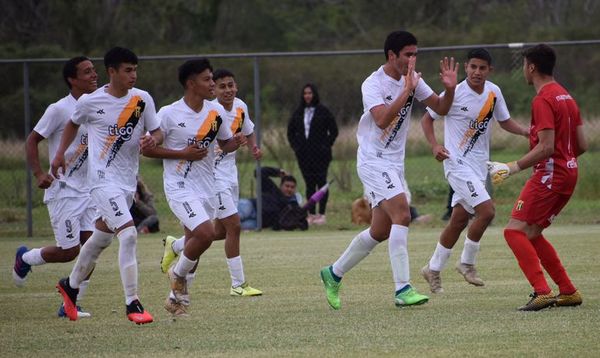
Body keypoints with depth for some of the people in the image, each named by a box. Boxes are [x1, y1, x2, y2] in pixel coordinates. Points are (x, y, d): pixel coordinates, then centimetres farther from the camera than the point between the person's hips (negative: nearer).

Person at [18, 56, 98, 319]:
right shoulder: (59, 109, -12)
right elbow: (32, 140, -7)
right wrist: (39, 174, -19)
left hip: (89, 190, 6)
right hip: (62, 191, -6)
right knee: (69, 251, -6)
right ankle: (25, 259, 23)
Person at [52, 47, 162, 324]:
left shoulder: (142, 99, 0)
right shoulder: (90, 102, -7)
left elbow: (157, 132, 6)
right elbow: (73, 124, 13)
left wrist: (152, 140, -16)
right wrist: (60, 154, 14)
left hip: (128, 181, 5)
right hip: (103, 179, -5)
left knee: (101, 238, 19)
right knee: (128, 234, -20)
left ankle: (70, 286, 42)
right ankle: (132, 304, -17)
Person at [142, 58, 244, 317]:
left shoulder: (217, 112, 4)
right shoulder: (168, 114, -11)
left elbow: (224, 144, 17)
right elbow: (147, 149, -7)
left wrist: (235, 143, -7)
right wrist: (184, 154, -17)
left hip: (206, 187, 6)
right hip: (179, 186, -6)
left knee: (194, 243, 12)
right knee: (205, 233, -24)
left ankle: (177, 297, 29)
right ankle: (179, 274, 3)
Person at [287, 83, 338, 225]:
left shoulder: (323, 111, -1)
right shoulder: (298, 112, 11)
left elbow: (334, 131, 2)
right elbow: (290, 131, 20)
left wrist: (326, 145, -5)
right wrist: (295, 146, 8)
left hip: (320, 154, -4)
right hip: (304, 155, 4)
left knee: (321, 182, -4)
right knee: (309, 184, 5)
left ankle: (322, 214, -3)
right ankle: (311, 214, 7)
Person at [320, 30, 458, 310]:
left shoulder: (412, 79, 6)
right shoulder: (373, 84, -16)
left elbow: (441, 108, 9)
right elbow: (382, 120, -31)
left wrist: (449, 88, -10)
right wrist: (406, 91, -32)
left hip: (395, 165, 8)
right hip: (373, 161, -8)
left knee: (381, 231, 11)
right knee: (402, 215, -23)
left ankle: (334, 273, 30)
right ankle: (403, 290, -24)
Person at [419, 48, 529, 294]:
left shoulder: (494, 93, 3)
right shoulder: (455, 94, -13)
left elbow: (504, 122, 17)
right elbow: (427, 119, -2)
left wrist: (526, 132, -1)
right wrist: (435, 146, -16)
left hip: (479, 165, 6)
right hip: (458, 163, -6)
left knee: (459, 219, 11)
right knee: (486, 211, -19)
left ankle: (433, 269, 24)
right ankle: (467, 262, -1)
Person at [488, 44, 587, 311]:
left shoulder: (542, 100, -14)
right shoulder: (566, 97, 15)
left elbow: (546, 147, -21)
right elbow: (582, 145, 15)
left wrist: (513, 168, -18)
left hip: (549, 175, -10)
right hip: (568, 174, 10)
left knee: (515, 230, -12)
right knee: (532, 234, 17)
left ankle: (542, 291, -23)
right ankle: (568, 292, 15)